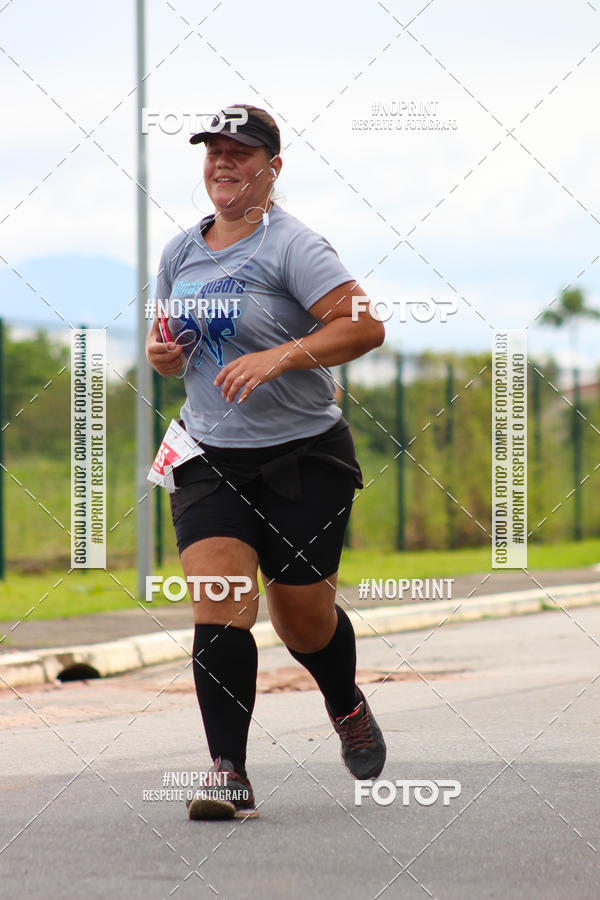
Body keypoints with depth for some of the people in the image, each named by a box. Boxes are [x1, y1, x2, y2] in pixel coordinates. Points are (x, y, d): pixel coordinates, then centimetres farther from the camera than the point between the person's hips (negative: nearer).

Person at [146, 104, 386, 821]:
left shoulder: (293, 245, -10)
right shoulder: (181, 252, 9)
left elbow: (363, 326, -20)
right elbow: (169, 346, 24)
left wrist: (278, 357, -29)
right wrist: (161, 353, 0)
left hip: (304, 457, -4)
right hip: (209, 459, 4)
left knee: (301, 618, 5)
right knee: (218, 601, -15)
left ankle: (347, 706, 39)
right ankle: (230, 774, -16)